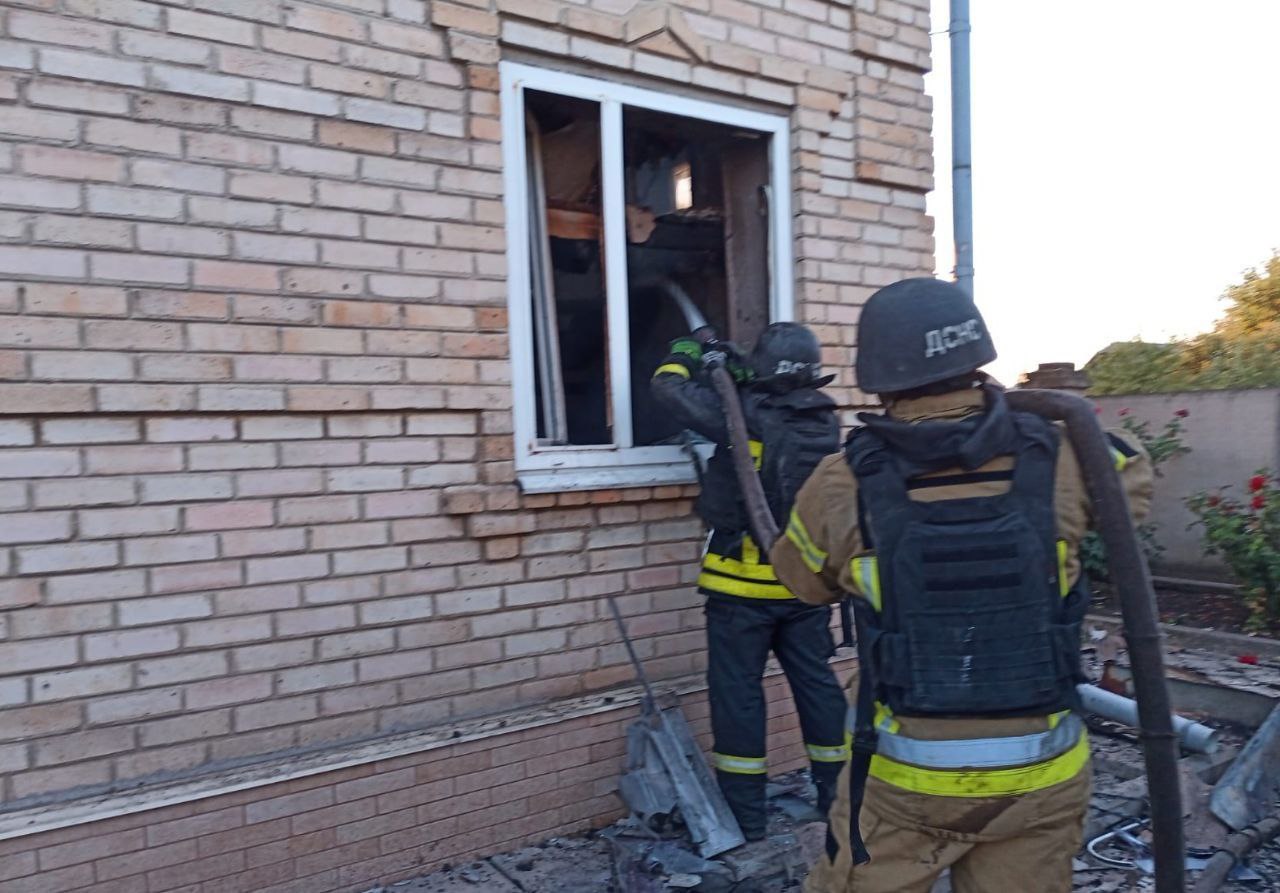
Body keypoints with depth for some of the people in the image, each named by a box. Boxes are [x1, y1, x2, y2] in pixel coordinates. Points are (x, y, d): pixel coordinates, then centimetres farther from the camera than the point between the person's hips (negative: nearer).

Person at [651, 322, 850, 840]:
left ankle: (745, 814, 11)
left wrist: (683, 357, 8)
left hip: (745, 584, -5)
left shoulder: (748, 416, -17)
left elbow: (669, 390, -12)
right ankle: (837, 794, 26)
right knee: (816, 681, 16)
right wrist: (740, 376, 17)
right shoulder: (825, 423, 0)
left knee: (737, 690, 4)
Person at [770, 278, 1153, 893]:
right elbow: (1133, 471, 13)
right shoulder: (1058, 466, -11)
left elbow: (802, 578, 5)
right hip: (1038, 777, 2)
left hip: (903, 777, -1)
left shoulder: (843, 489, -15)